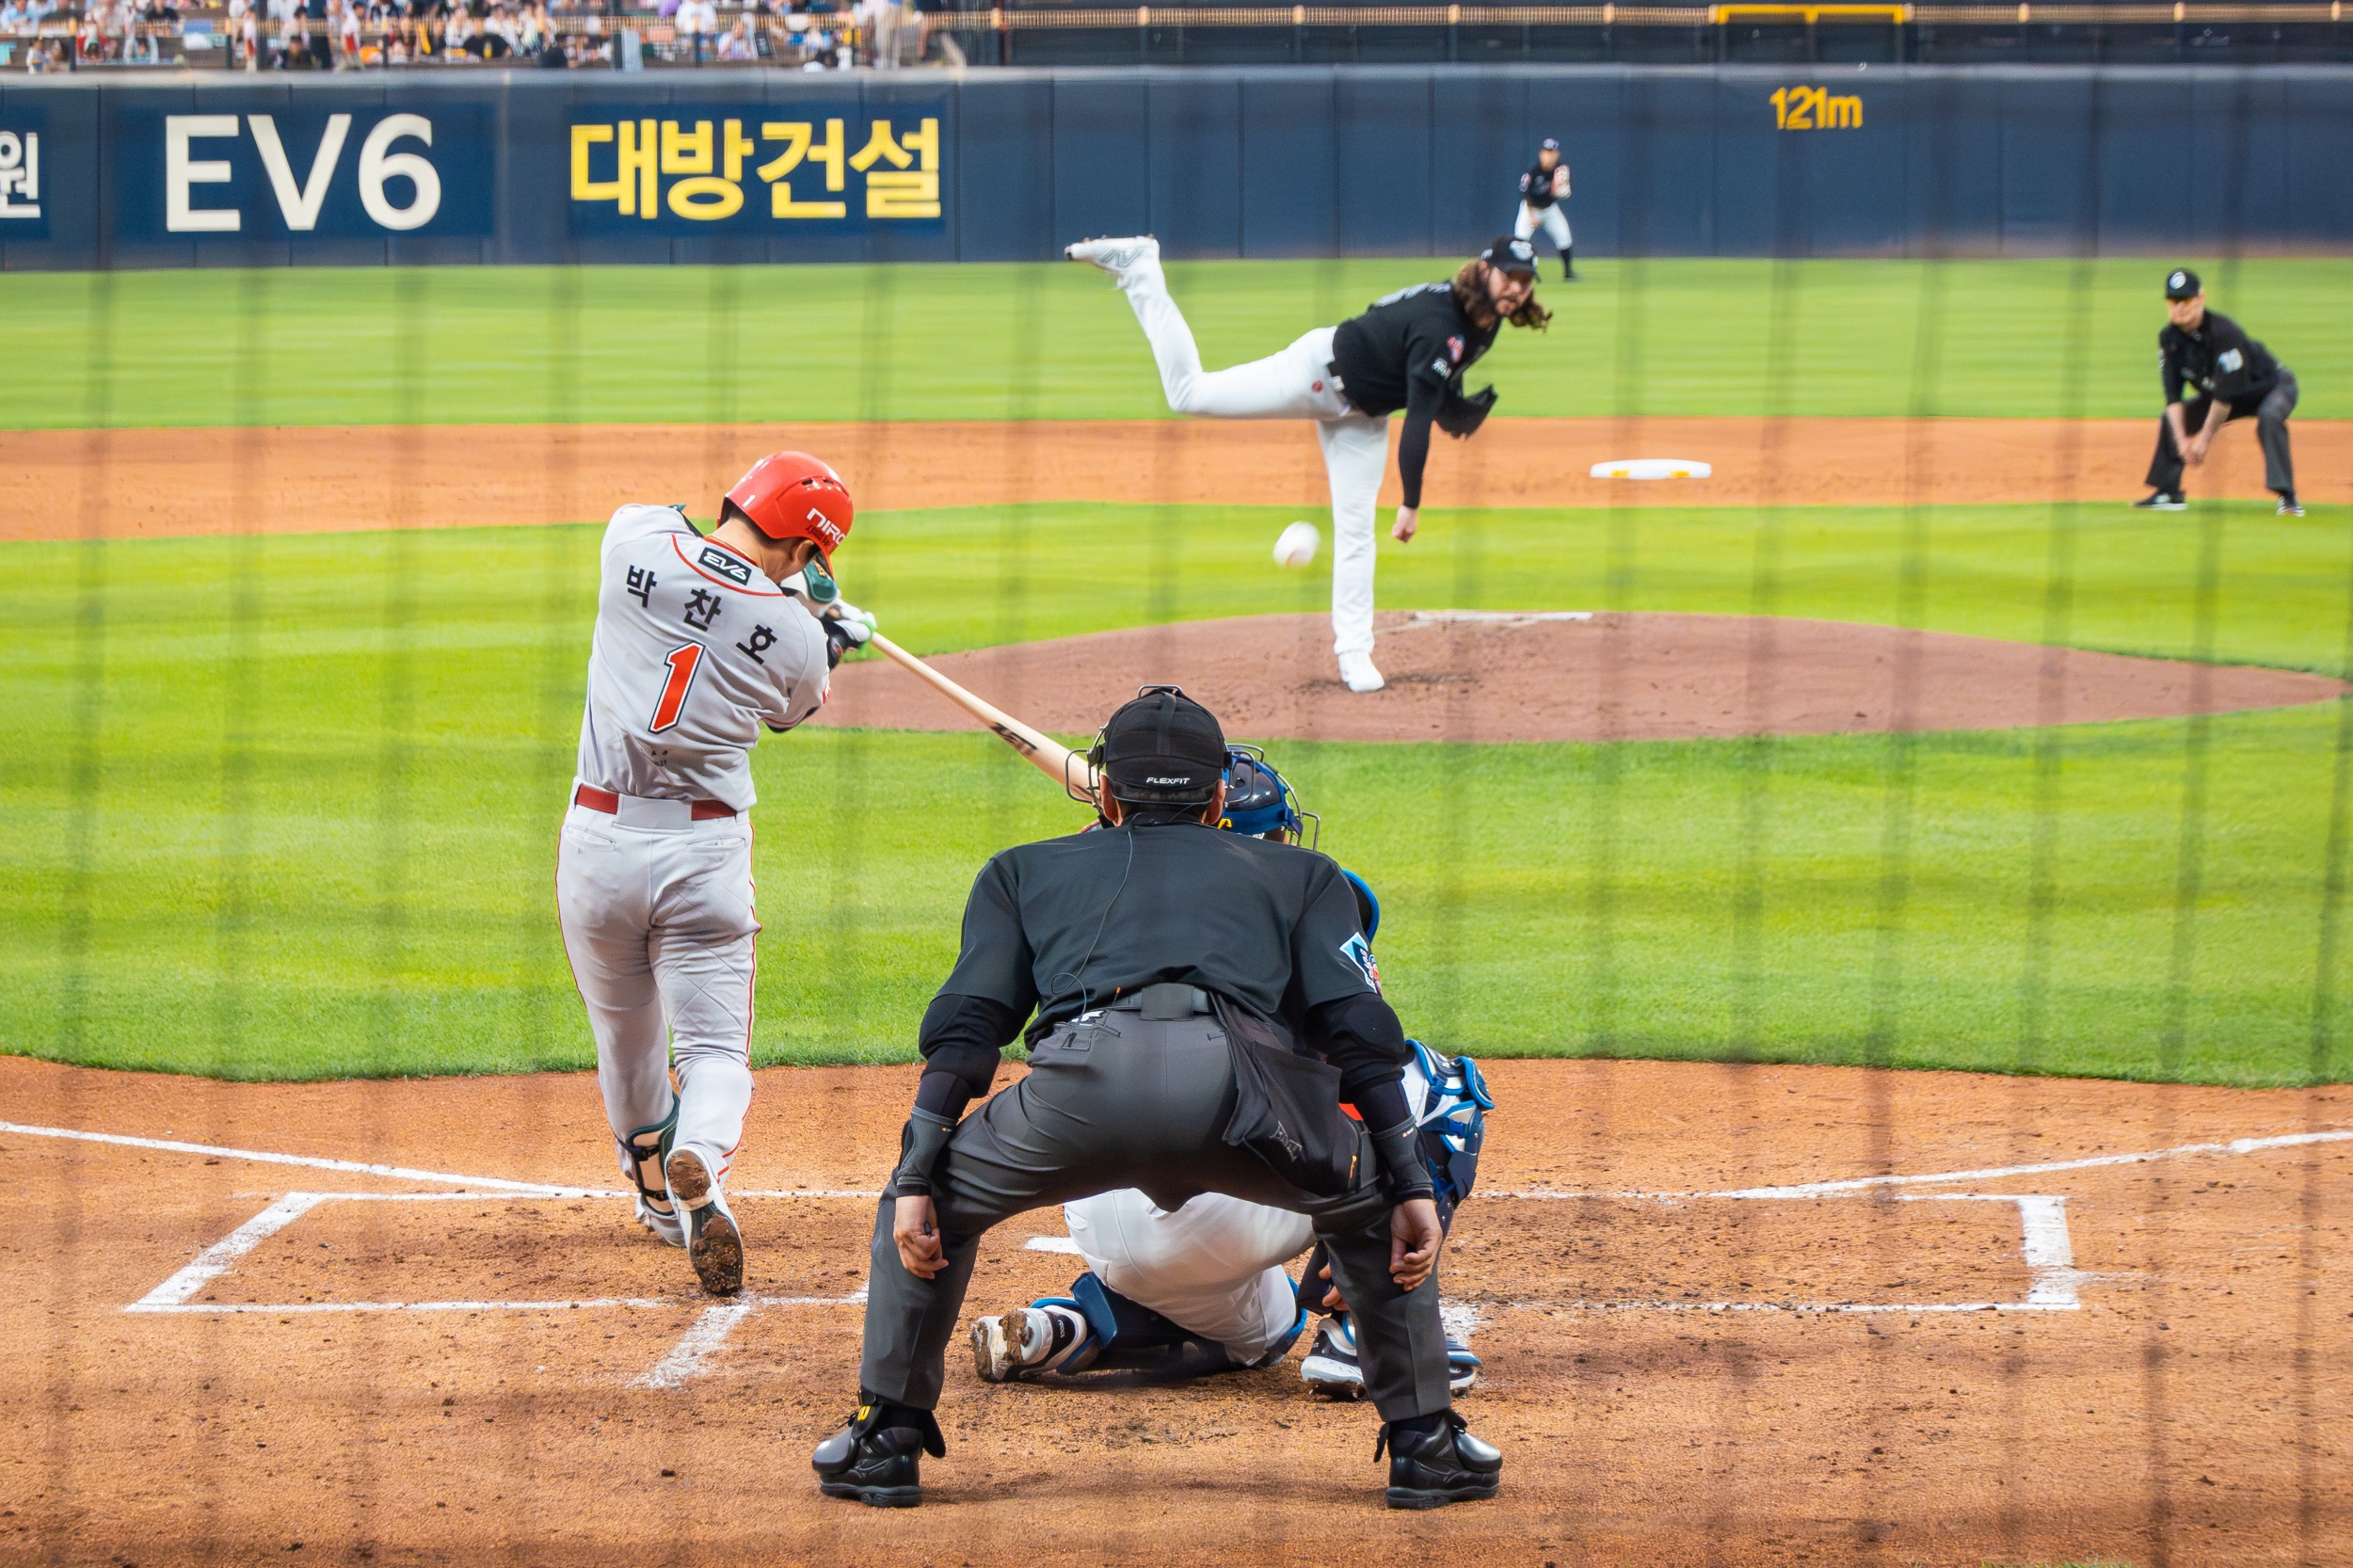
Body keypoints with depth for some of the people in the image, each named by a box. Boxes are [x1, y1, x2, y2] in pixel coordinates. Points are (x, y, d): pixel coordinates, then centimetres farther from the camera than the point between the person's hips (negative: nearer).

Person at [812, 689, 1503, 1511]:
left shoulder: (1023, 871, 36)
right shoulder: (1299, 874, 35)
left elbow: (963, 1032, 21)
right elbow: (1361, 1036, 20)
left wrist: (916, 1182, 15)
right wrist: (1413, 1187, 15)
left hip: (1083, 1080, 0)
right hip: (1237, 1074, 0)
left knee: (930, 1201, 29)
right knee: (1375, 1206, 30)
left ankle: (886, 1437, 26)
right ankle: (1424, 1442, 24)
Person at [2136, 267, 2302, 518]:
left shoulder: (2223, 332, -34)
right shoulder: (2169, 339, -14)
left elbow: (2227, 393, -32)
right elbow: (2173, 394, -14)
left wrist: (2205, 437, -28)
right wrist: (2182, 440, -25)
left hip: (2272, 386, -7)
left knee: (2269, 417, -38)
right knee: (2171, 420, -1)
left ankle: (2286, 495, -36)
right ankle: (2168, 493, 5)